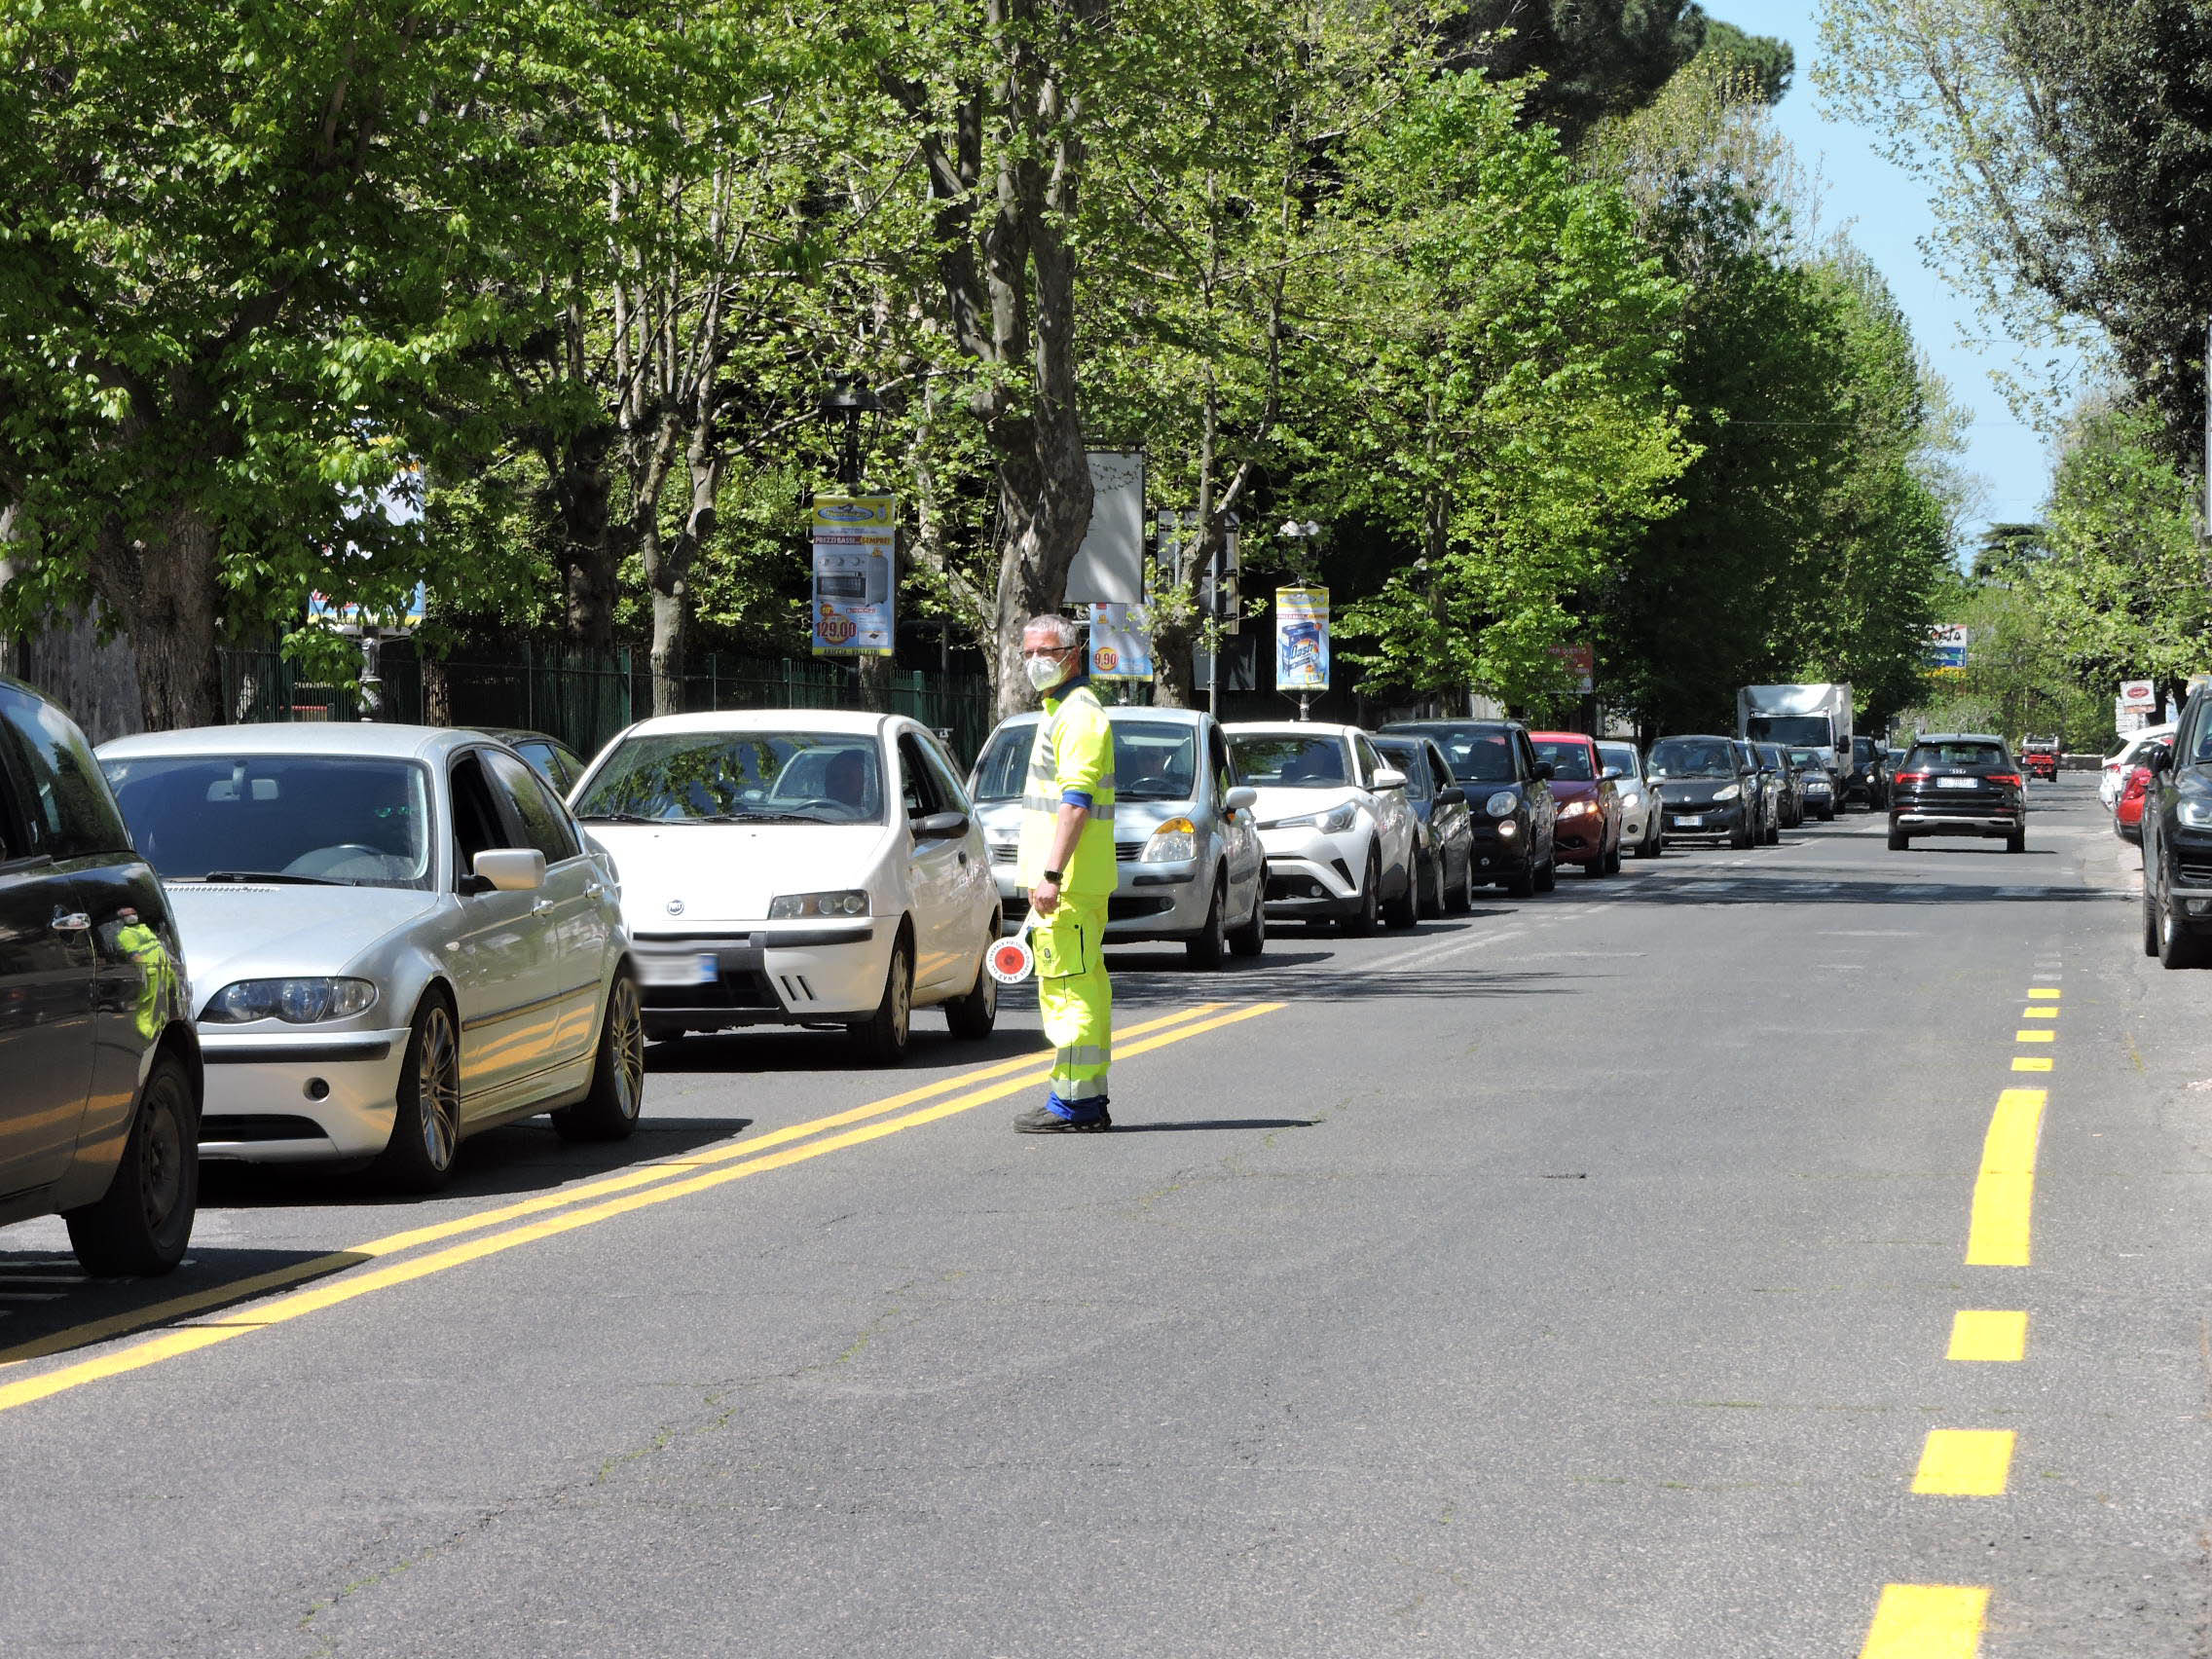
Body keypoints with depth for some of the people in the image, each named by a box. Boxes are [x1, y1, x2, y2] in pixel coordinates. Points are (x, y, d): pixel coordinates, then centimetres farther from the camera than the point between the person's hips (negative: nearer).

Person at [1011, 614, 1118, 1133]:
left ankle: (1072, 1103, -11)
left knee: (1068, 988, -11)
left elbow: (1075, 801, -22)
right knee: (1085, 986, 11)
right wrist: (1046, 875, 24)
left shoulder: (1078, 715, -13)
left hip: (1068, 880, -11)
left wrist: (1051, 874, -27)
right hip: (1077, 880, 11)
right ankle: (1088, 1099, 15)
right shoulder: (1062, 710, 21)